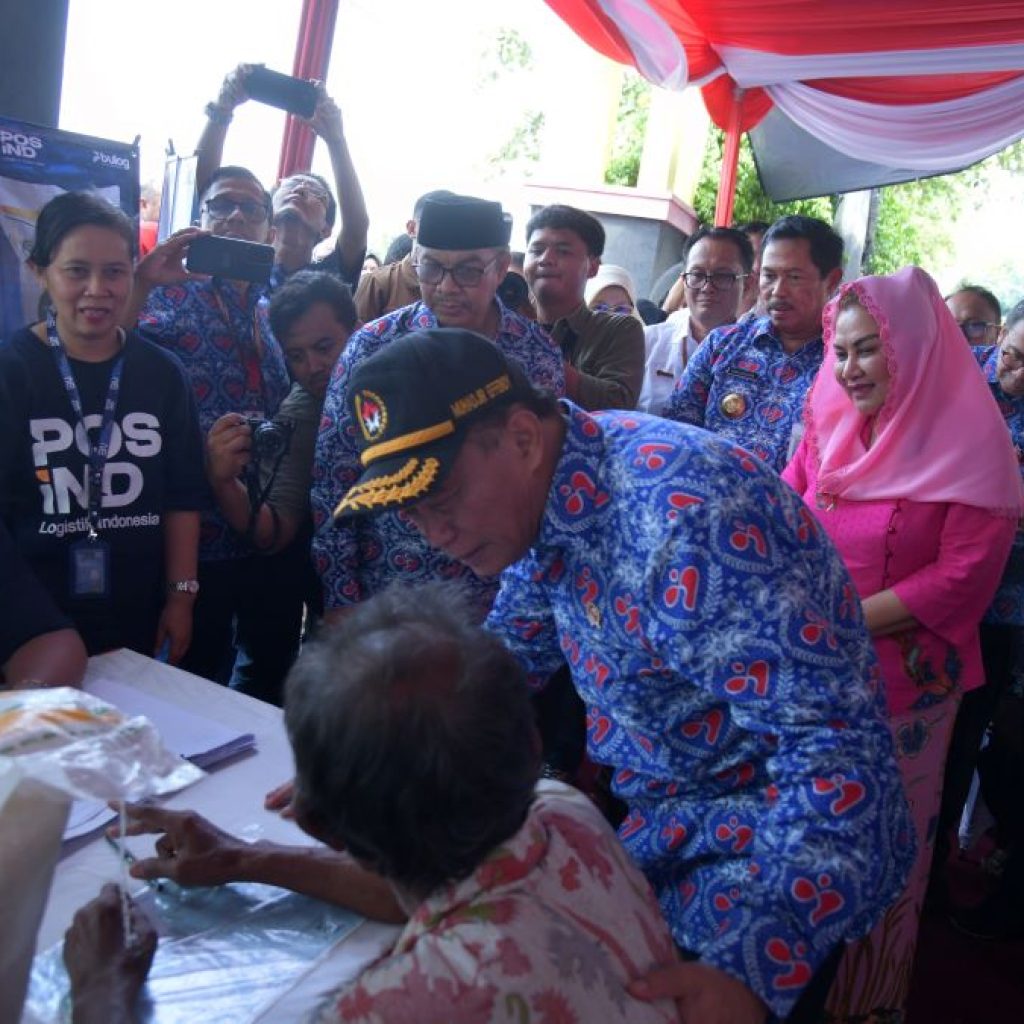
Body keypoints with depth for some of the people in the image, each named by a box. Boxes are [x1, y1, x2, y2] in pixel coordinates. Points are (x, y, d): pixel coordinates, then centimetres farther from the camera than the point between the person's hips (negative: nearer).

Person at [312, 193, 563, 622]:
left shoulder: (538, 356, -6)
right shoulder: (372, 345, -9)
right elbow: (331, 478, -7)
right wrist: (339, 600, -7)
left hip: (492, 603, 1)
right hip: (379, 601, 0)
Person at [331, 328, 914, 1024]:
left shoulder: (677, 514, -31)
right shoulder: (550, 492, -5)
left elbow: (838, 746, -31)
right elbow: (504, 659, 8)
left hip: (778, 847, -7)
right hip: (662, 819, 7)